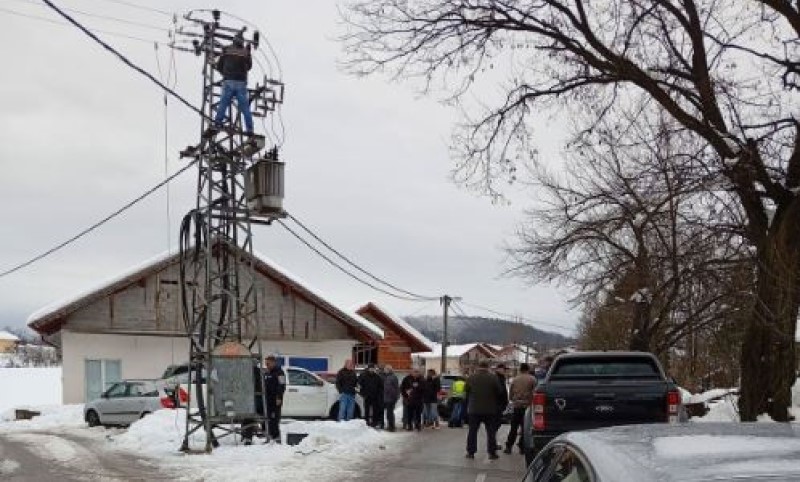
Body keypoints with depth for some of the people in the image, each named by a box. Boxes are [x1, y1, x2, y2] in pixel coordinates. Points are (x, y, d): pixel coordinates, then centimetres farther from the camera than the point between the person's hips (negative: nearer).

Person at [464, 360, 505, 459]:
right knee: (491, 432, 7)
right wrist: (497, 404, 12)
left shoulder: (471, 378, -2)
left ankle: (470, 452, 8)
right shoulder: (493, 378, -8)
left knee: (472, 431, 8)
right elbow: (500, 392, -4)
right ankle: (492, 452, 7)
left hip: (474, 409, 1)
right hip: (490, 410, -1)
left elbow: (466, 392, 5)